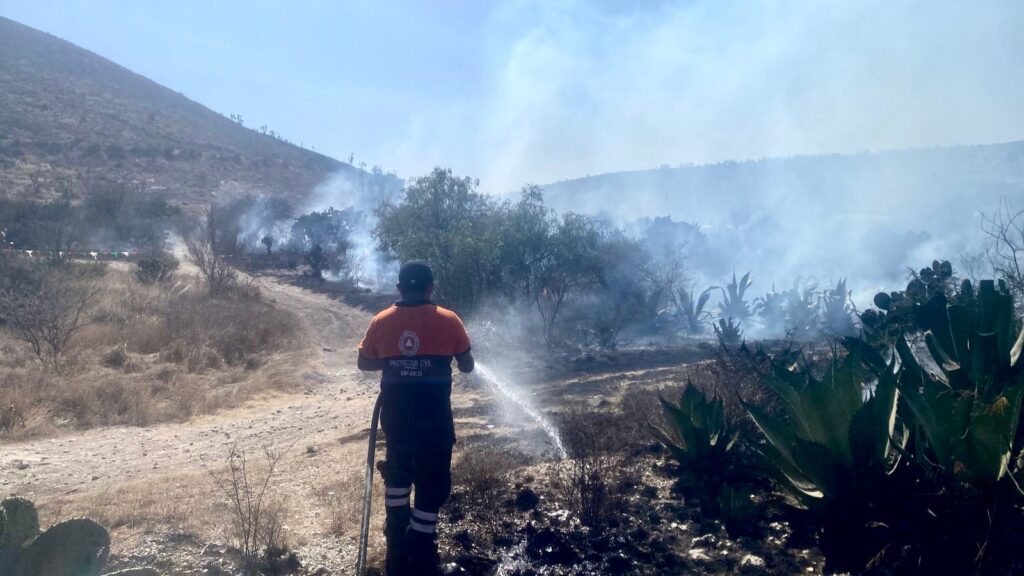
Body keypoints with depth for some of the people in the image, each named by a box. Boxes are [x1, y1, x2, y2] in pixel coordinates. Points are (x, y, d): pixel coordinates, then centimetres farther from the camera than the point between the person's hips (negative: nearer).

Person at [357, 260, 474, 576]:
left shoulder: (381, 321, -1)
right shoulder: (448, 320, -7)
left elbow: (364, 363, 10)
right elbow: (467, 366, 1)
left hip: (395, 414, 4)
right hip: (434, 416, -3)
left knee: (398, 473, 25)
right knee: (432, 483, 7)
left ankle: (398, 548, 35)